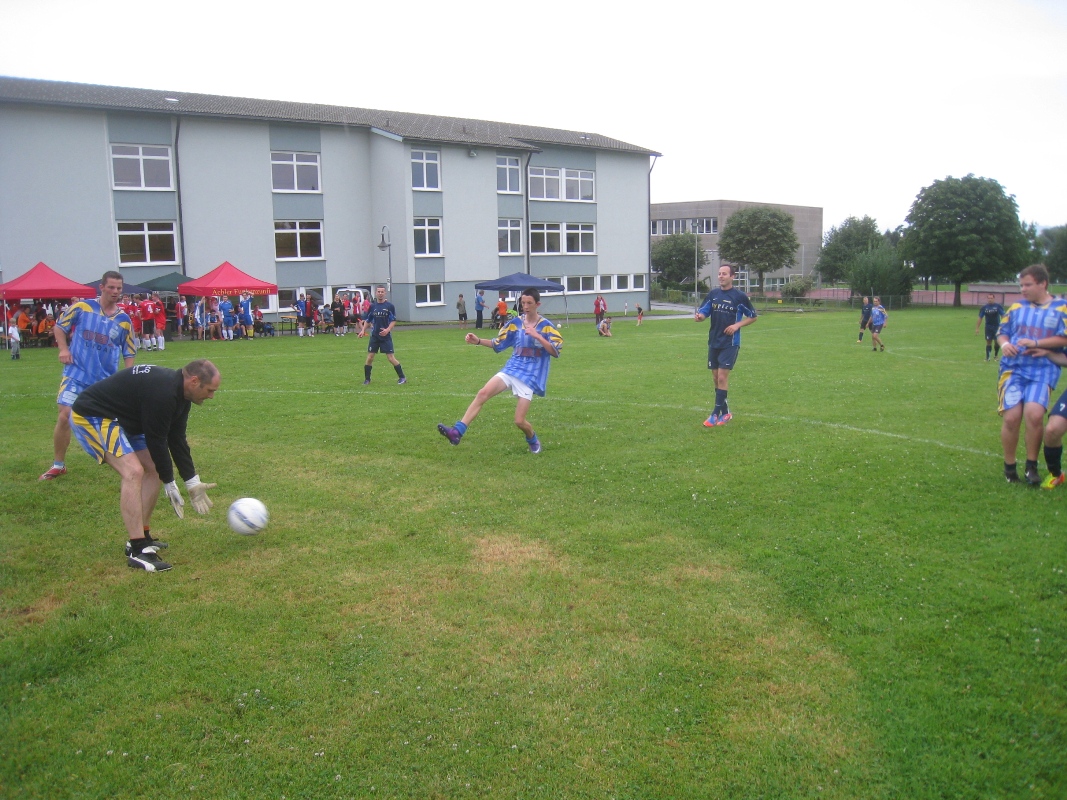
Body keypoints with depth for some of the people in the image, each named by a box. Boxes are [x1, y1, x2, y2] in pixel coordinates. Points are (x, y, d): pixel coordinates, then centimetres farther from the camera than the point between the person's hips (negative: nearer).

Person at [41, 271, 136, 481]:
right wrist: (63, 348, -5)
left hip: (107, 379, 1)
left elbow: (129, 354, 7)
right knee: (64, 416, -7)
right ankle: (58, 465, 8)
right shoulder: (81, 307, -2)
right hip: (76, 375, -1)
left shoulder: (124, 320, 1)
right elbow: (59, 326, 10)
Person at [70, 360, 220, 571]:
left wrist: (194, 483, 8)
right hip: (90, 417, -11)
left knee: (154, 469, 9)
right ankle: (137, 551, -20)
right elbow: (156, 441, -24)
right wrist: (170, 485, -13)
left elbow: (177, 440, 7)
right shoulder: (162, 393, -30)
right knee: (133, 472, -23)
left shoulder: (179, 393, 2)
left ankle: (142, 537, 16)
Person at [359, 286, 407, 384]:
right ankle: (367, 379, 13)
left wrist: (388, 329, -20)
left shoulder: (389, 306, -3)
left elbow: (394, 320, -4)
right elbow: (367, 320, 15)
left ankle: (402, 377, 5)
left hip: (386, 336, -3)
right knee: (369, 357, 0)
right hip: (374, 336, 3)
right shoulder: (372, 306, 7)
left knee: (391, 358, -6)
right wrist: (363, 330, 1)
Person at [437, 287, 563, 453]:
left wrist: (537, 336, -24)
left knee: (519, 421, -7)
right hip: (511, 369, 4)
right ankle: (457, 432, -24)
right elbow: (498, 344, 16)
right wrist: (478, 341, 0)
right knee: (482, 394, -20)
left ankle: (533, 441, 29)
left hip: (530, 377, -4)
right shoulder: (515, 323, 7)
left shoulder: (546, 326, -4)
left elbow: (556, 351, -13)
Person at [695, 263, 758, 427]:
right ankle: (725, 412, 21)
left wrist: (737, 325, -12)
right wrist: (699, 316, -20)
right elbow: (704, 312, 4)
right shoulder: (712, 294, 6)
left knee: (722, 377, -10)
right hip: (713, 342, 5)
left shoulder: (740, 296, -5)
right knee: (716, 378, 8)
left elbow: (753, 316, 3)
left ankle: (716, 414, -6)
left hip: (730, 343, -5)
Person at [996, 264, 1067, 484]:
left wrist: (1036, 343, -13)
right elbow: (1002, 332, 17)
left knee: (1034, 414, -21)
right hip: (1013, 368, 2)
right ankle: (1009, 465, 10)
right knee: (1011, 416, -10)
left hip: (1043, 370, -2)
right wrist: (1004, 344, -5)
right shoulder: (1016, 307, 14)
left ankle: (1031, 466, -1)